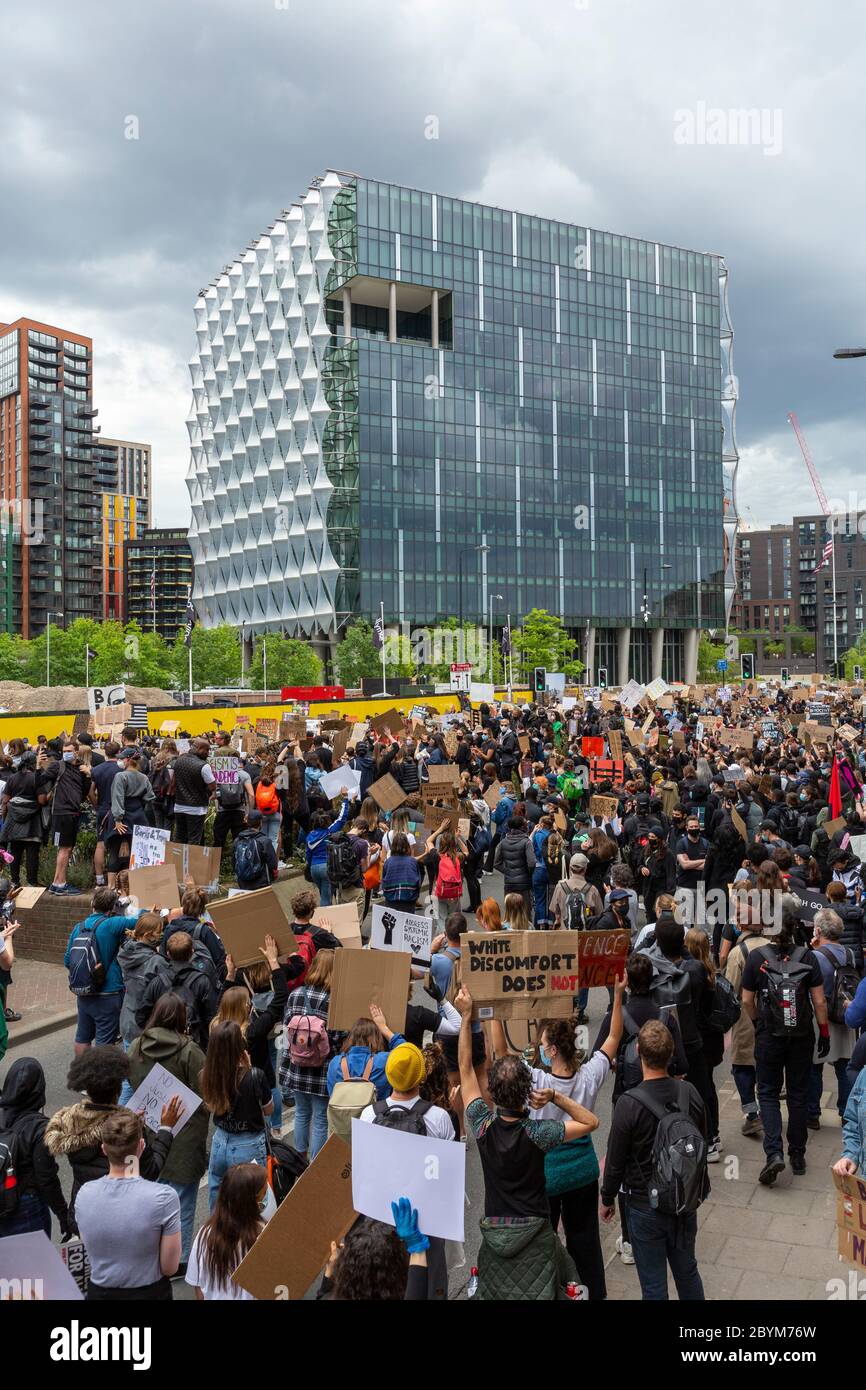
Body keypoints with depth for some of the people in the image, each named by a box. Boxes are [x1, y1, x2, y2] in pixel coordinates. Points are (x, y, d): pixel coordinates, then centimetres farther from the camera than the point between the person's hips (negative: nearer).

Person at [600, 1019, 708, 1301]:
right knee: (687, 1272, 25)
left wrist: (607, 1199, 3)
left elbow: (615, 1160, -15)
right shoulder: (689, 1093, -11)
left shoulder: (629, 1104, -26)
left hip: (646, 1207, -5)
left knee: (654, 1285, 12)